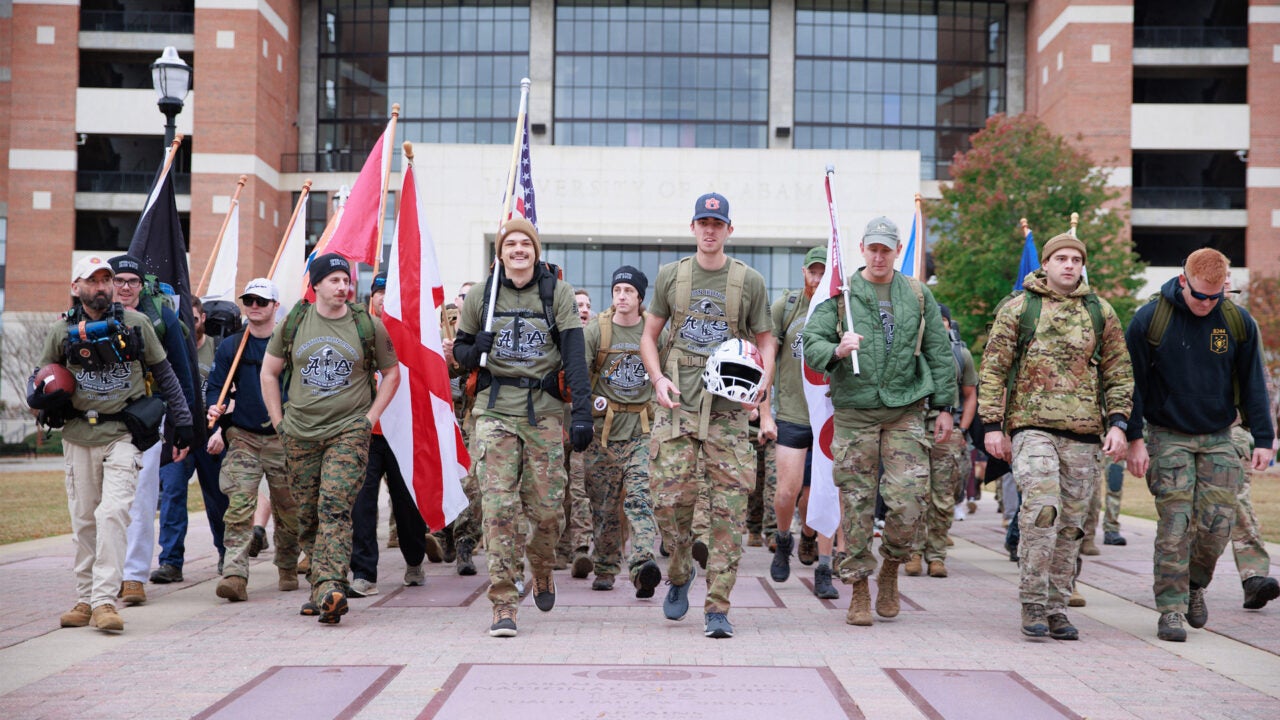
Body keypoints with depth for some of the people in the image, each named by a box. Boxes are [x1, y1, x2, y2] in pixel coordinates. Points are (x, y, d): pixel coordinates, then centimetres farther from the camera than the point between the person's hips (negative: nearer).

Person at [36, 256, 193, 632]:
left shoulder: (135, 323, 4)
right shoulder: (62, 330, 6)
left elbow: (164, 374, 10)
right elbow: (42, 377, 16)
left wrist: (182, 420, 7)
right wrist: (40, 396, -7)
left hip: (123, 434, -2)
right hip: (78, 436, 2)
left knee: (112, 513, -15)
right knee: (83, 520, 8)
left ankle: (104, 601, -15)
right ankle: (84, 600, 19)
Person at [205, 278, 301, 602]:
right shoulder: (230, 346, 8)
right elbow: (215, 385, 9)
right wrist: (215, 409, -12)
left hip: (283, 438, -1)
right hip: (243, 437, 1)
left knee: (288, 509, 8)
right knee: (239, 506, -12)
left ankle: (287, 569, 27)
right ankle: (235, 575, -17)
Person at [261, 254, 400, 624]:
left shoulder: (368, 326, 1)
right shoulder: (293, 323, 6)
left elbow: (392, 373, 10)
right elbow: (269, 372, 16)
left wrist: (370, 418, 2)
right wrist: (279, 421, 8)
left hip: (348, 431, -3)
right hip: (300, 436, 3)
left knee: (335, 507, -18)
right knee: (307, 517, 7)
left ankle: (332, 588, -25)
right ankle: (321, 590, 20)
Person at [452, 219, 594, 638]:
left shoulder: (557, 294, 3)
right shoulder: (481, 297, 8)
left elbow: (575, 355, -4)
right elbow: (459, 349, 17)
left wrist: (582, 411, -15)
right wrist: (474, 351, -8)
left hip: (544, 412, 0)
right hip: (495, 413, 0)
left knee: (548, 509, 2)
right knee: (498, 508, -10)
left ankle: (541, 572, 33)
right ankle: (503, 604, -6)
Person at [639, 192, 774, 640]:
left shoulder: (750, 281, 7)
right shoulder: (670, 275, 10)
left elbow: (765, 340, 12)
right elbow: (649, 335, 15)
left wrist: (761, 384, -6)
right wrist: (658, 378, -2)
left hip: (728, 410, -1)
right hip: (678, 406, 1)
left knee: (729, 509, -5)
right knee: (669, 499, -5)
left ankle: (718, 608, 2)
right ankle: (680, 574, 24)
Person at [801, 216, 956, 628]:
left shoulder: (918, 296, 12)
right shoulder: (840, 294, 6)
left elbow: (939, 353, 15)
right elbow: (811, 342, -1)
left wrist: (944, 406, 10)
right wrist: (837, 350, -22)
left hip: (906, 409, 1)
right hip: (854, 409, -1)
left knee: (907, 498, -9)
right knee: (856, 501, -1)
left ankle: (890, 570, 17)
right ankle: (859, 590, 10)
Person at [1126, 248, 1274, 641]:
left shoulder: (1239, 322, -1)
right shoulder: (1149, 320, -8)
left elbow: (1253, 384, 7)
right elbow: (1133, 383, -3)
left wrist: (1263, 439, 2)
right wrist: (1134, 438, -8)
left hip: (1219, 439, 2)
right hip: (1168, 438, -2)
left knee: (1217, 523, -1)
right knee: (1175, 526, -8)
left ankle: (1195, 585, 26)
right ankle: (1171, 610, 0)